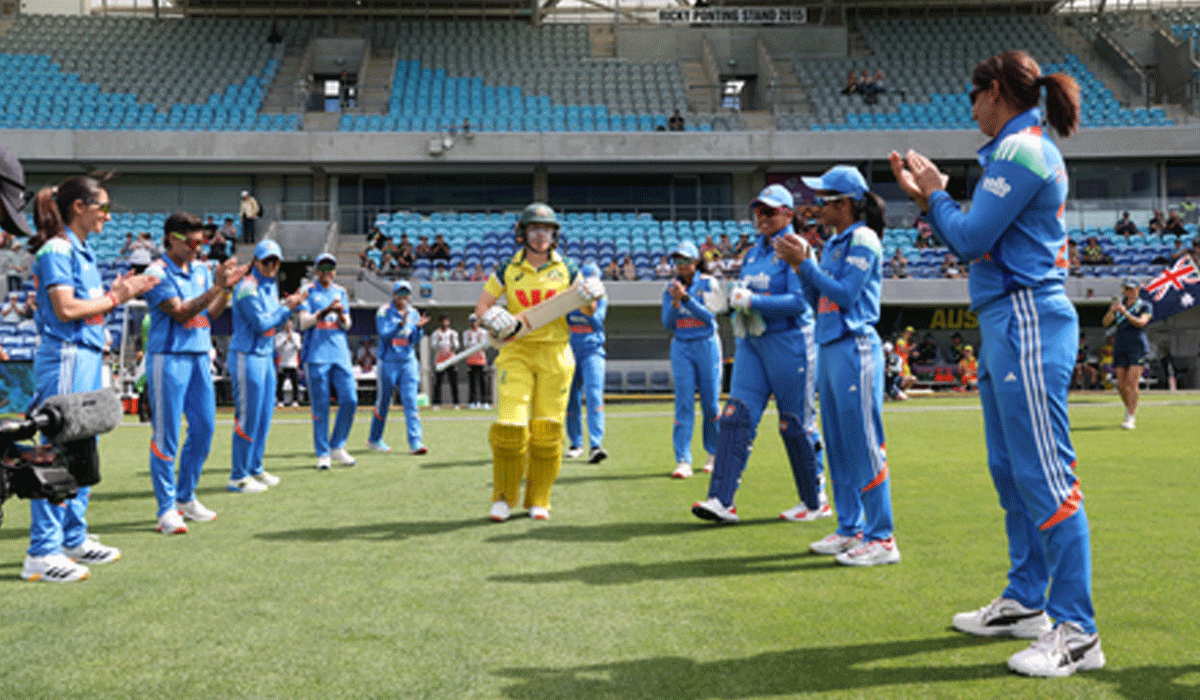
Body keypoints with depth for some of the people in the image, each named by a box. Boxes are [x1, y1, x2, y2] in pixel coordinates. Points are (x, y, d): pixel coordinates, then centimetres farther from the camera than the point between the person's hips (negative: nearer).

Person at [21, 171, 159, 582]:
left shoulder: (82, 252, 19)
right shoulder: (57, 248, -9)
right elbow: (66, 309, -17)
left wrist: (120, 292, 8)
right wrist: (114, 297, -7)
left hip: (88, 358, 10)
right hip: (64, 358, -10)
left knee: (82, 455, 14)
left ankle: (73, 540, 23)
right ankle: (42, 553, -6)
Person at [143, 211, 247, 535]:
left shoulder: (202, 270, 13)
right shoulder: (158, 273, -8)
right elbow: (180, 313, -17)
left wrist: (228, 288, -1)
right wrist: (217, 287, -22)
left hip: (200, 356, 7)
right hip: (169, 358, -7)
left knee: (204, 427, 9)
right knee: (166, 435, -4)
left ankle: (185, 498, 23)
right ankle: (166, 509, 2)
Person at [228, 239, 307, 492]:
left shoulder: (271, 286, 15)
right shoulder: (247, 288, -14)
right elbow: (261, 324, -19)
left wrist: (291, 303, 4)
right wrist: (287, 307, -12)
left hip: (266, 357, 9)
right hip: (247, 357, -9)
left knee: (264, 416, 13)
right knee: (248, 417, -6)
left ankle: (255, 468, 24)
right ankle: (238, 476, 1)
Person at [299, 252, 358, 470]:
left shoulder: (341, 292, 16)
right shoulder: (309, 292, 4)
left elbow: (346, 326, 12)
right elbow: (304, 323, -6)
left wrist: (341, 314, -9)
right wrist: (325, 311, -19)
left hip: (340, 353, 4)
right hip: (317, 355, -4)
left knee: (350, 400, -4)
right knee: (320, 406, -2)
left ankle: (337, 446, 11)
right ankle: (323, 454, 5)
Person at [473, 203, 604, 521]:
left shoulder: (566, 270, 7)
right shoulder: (507, 270, 5)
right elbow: (481, 307, 7)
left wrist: (592, 297, -8)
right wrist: (493, 320, -14)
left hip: (555, 354, 1)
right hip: (516, 352, -1)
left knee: (547, 428, 0)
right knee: (510, 425, -10)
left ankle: (538, 501, 12)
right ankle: (503, 498, 5)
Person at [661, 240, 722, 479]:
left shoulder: (708, 283, -1)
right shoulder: (671, 287, 5)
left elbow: (709, 316, -13)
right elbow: (667, 324, 1)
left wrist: (686, 297, -21)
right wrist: (675, 302, -16)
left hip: (706, 345, -1)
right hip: (681, 347, 2)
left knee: (711, 401, 3)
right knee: (683, 403, -6)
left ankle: (714, 453, 22)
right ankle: (683, 461, -10)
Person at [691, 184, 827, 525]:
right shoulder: (753, 254, 16)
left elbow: (800, 301, -19)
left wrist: (753, 301, -21)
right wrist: (734, 297, 1)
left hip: (789, 343, -7)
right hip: (752, 342, 7)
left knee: (796, 424, 1)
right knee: (736, 415, -5)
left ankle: (815, 502, 17)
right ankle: (722, 500, -8)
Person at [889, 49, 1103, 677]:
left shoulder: (1022, 150, -11)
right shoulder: (1023, 148, 20)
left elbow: (968, 239, -14)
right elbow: (976, 240, 20)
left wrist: (935, 194, 3)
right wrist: (926, 194, 16)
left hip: (1027, 322, -11)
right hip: (1008, 324, 11)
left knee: (1044, 474, -10)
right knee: (1011, 470, 15)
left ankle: (1077, 632, -6)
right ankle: (1025, 602, 25)